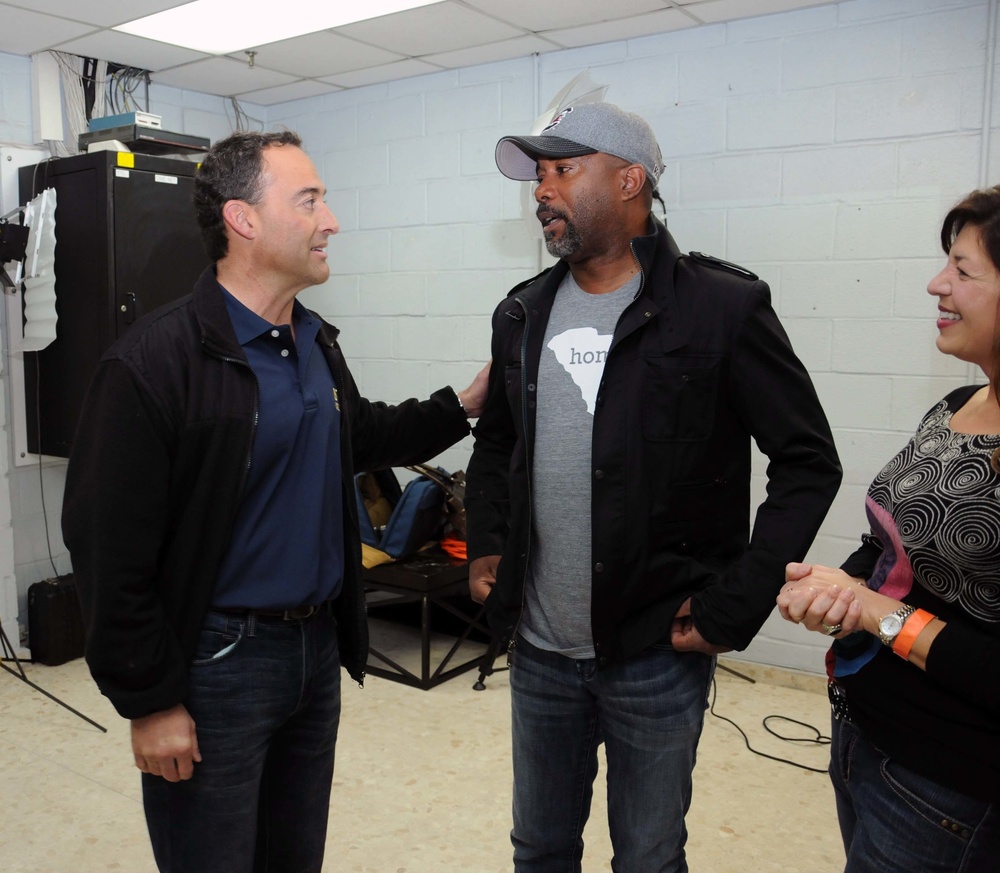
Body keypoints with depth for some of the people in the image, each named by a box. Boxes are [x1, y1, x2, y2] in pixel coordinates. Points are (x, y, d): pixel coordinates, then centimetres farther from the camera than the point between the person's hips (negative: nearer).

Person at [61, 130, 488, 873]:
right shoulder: (155, 362, -19)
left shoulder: (318, 343, 5)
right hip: (215, 662, -7)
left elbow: (358, 439, 22)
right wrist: (150, 701, -13)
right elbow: (111, 551, -17)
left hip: (318, 646, 7)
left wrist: (463, 407, 10)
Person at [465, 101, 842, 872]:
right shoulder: (523, 314, 6)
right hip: (538, 651, 5)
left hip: (656, 657, -4)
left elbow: (809, 462, -9)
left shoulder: (722, 306, -11)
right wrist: (486, 546, 6)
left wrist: (737, 607, -13)